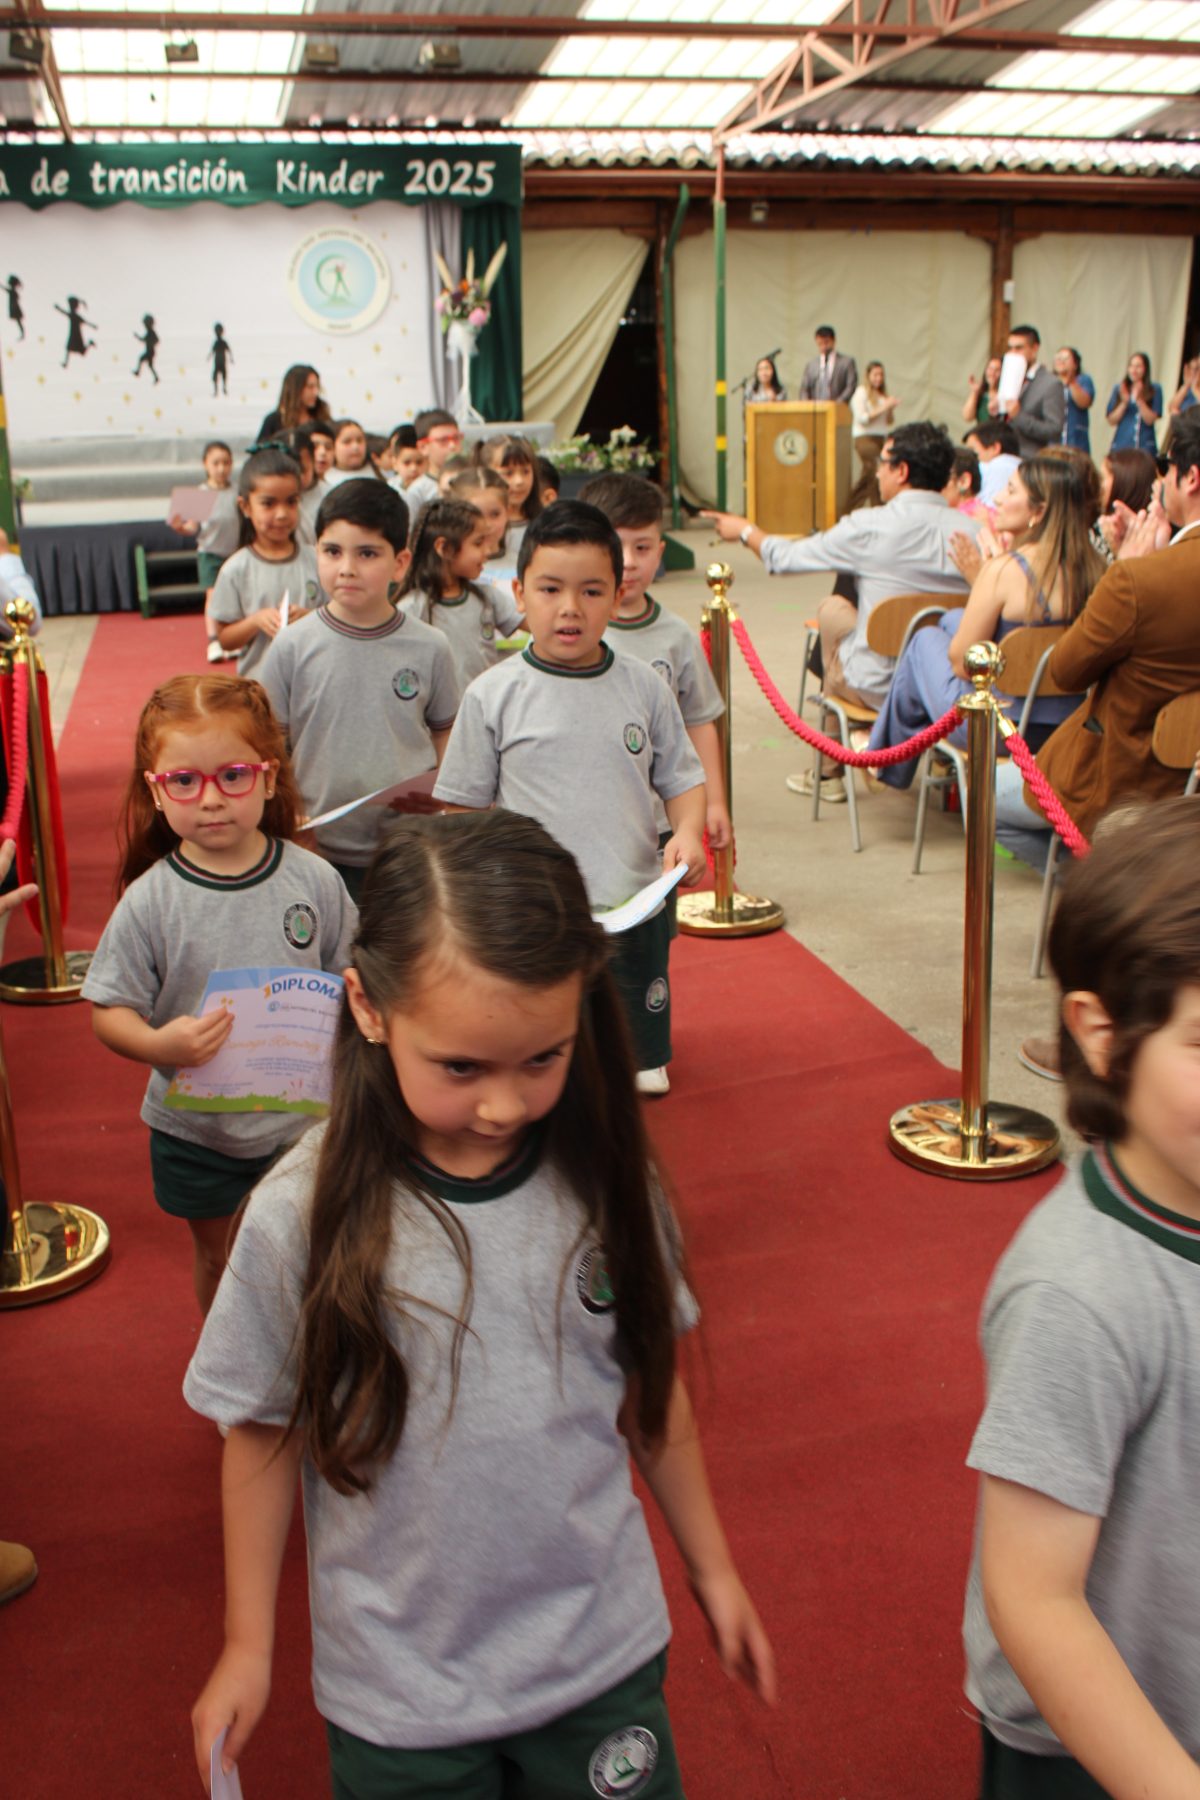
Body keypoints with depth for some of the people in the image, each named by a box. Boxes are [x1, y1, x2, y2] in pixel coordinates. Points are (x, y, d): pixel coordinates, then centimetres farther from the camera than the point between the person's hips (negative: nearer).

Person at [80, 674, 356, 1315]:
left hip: (302, 1114, 1)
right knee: (217, 1255, 21)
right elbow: (108, 1013, -11)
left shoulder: (313, 879, -11)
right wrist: (158, 1045, -31)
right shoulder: (149, 901, -15)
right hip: (196, 1126, 0)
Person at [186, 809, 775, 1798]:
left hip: (603, 1653, 2)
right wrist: (248, 1646, 3)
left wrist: (712, 1569, 12)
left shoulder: (604, 1183, -12)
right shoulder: (302, 1218, -19)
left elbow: (652, 1385, 2)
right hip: (398, 1691, -1)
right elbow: (263, 1430, -5)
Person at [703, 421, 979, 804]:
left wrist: (745, 530, 21)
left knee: (832, 608, 23)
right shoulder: (973, 531, -6)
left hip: (881, 686, -4)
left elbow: (785, 558, 0)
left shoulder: (872, 526, -14)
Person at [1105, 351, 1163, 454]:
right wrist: (1124, 402, -8)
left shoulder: (1154, 390, 3)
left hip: (1145, 446, -1)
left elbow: (1150, 419, -5)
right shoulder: (1119, 388, 9)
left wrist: (1138, 400, -14)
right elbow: (1111, 420, 6)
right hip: (1121, 445, 2)